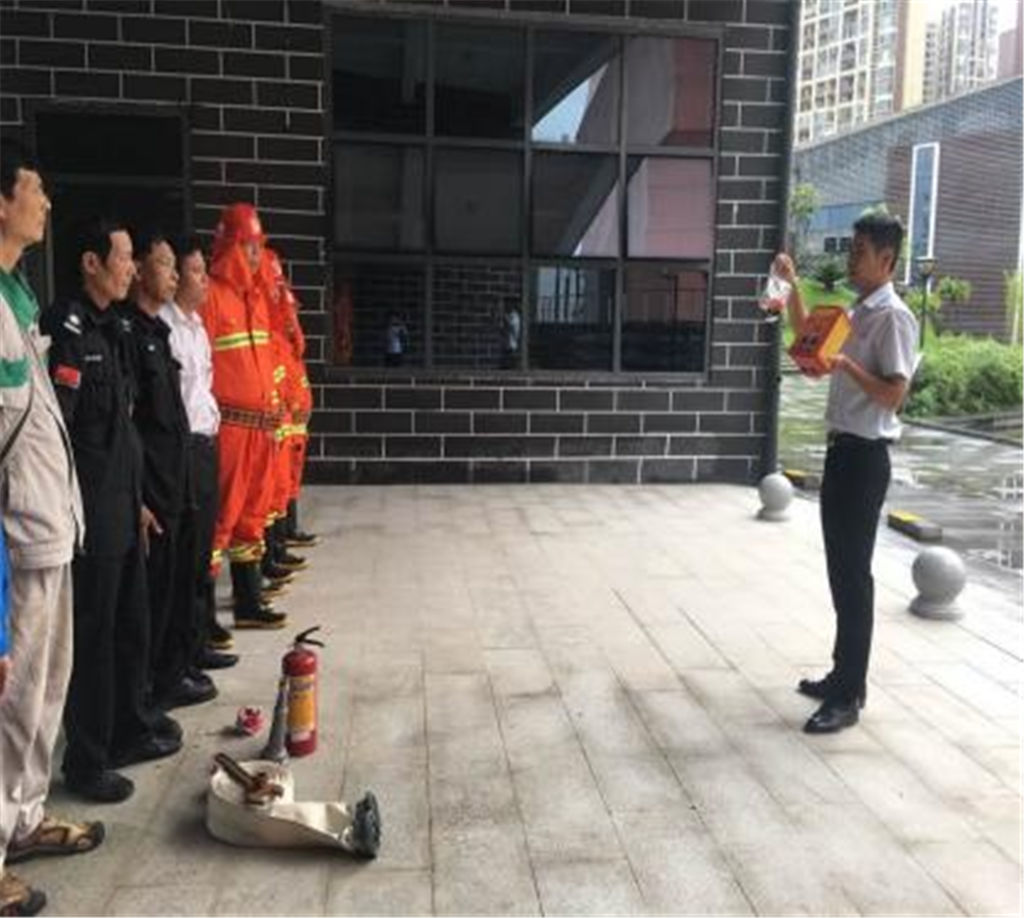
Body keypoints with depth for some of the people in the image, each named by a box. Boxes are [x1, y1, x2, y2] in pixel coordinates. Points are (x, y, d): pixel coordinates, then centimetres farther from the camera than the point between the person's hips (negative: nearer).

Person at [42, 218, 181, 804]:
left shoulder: (115, 329, 13)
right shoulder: (67, 328, -15)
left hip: (122, 507, 9)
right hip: (89, 510, -9)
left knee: (132, 624, 18)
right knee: (92, 633, 2)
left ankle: (130, 730, 34)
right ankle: (86, 761, 16)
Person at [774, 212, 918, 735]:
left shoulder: (893, 318, -14)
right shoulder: (855, 314, 13)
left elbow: (894, 395, -21)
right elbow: (805, 330, 29)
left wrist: (845, 364, -24)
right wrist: (792, 285, 18)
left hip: (865, 456, -9)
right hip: (842, 449, 9)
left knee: (854, 572, -5)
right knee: (839, 568, 14)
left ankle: (850, 695, 3)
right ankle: (843, 674, 25)